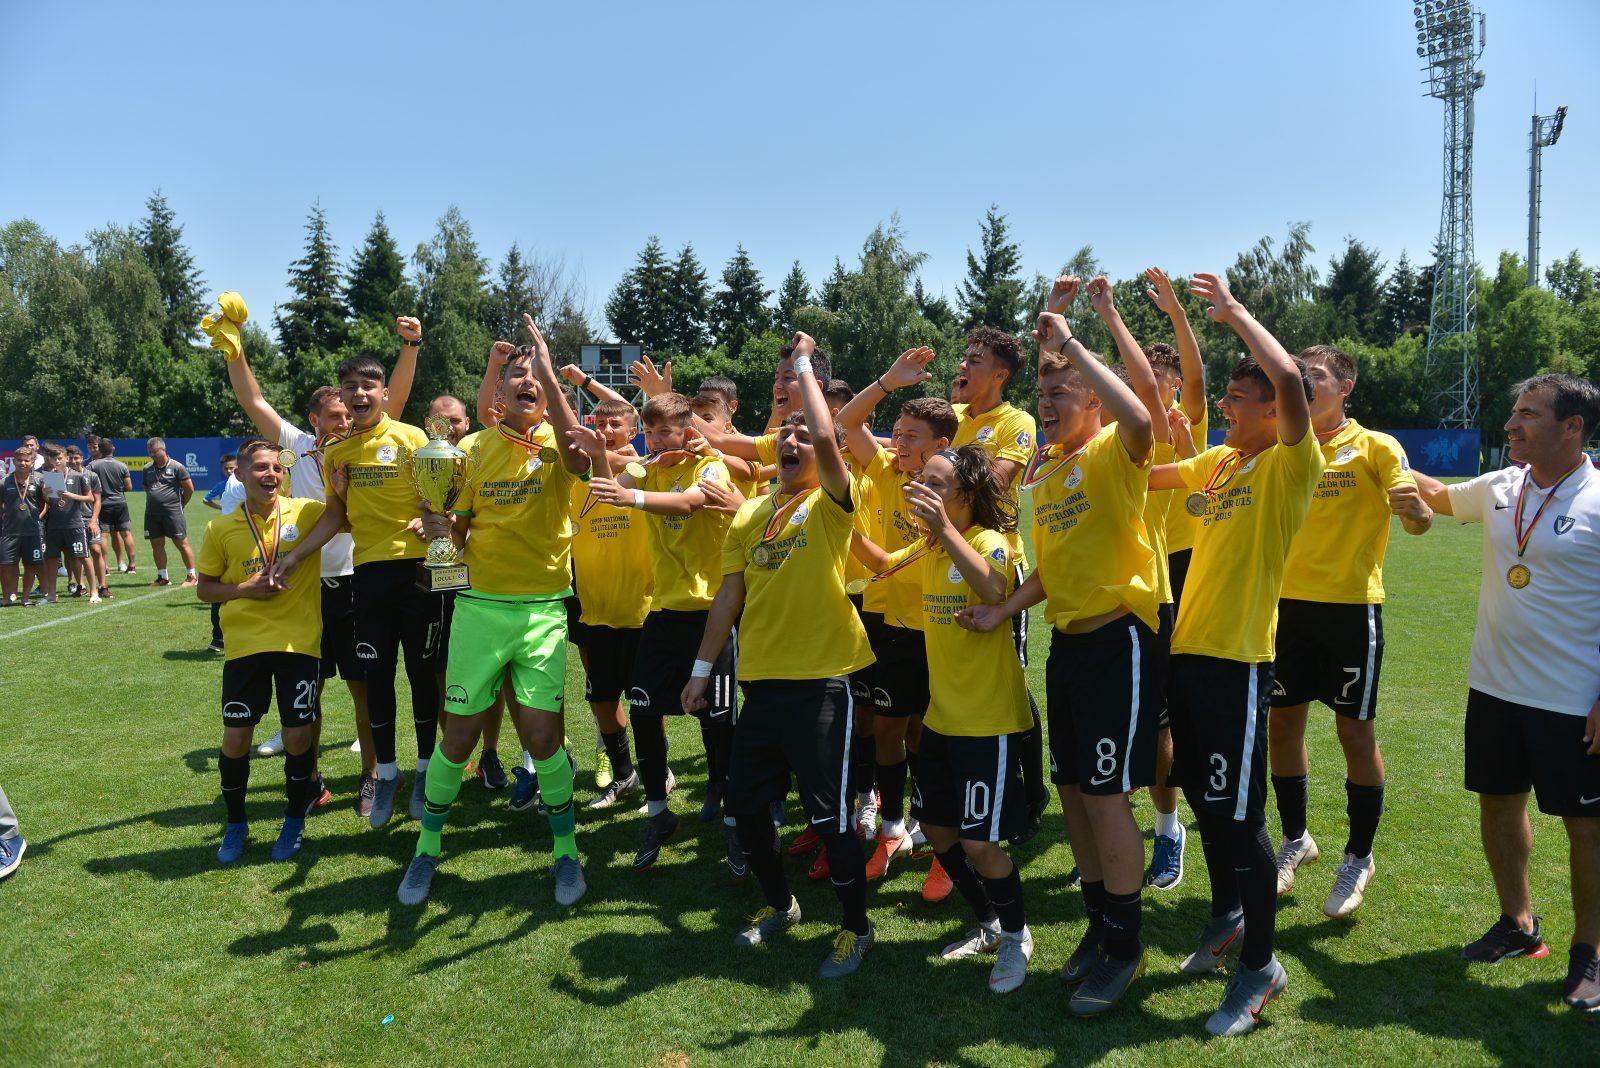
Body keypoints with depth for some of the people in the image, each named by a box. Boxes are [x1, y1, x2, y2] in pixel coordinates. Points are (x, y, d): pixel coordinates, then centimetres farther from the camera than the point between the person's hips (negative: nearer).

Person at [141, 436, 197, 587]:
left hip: (173, 512, -6)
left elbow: (189, 489, -2)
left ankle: (191, 576, 4)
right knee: (157, 545, 7)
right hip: (151, 513, 6)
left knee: (182, 544, -3)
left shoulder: (176, 467, -5)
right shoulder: (147, 469, 11)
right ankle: (162, 577, 16)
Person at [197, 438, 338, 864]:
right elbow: (205, 588, 8)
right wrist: (245, 589, -9)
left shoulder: (305, 512, -2)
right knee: (235, 737, 5)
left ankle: (294, 821, 23)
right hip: (244, 644, 1)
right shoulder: (220, 529, 1)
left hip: (298, 641, -1)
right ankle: (235, 824, 28)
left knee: (297, 736, 1)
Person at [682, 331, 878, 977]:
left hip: (820, 680, -6)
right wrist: (703, 667, 10)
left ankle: (857, 927, 18)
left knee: (827, 812, -2)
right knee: (745, 802, 13)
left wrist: (803, 365, -11)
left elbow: (826, 438, -24)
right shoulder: (750, 514, 12)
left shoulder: (829, 504, -5)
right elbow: (730, 594, 13)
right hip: (761, 679, 6)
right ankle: (779, 904, 36)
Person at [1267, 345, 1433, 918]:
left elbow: (1417, 520, -12)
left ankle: (1358, 859, 19)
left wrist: (1415, 509, -36)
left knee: (1356, 731, 3)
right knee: (1282, 724, 9)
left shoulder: (1375, 446, -3)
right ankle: (1295, 841, 28)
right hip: (1289, 605, 4)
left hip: (1351, 607, -4)